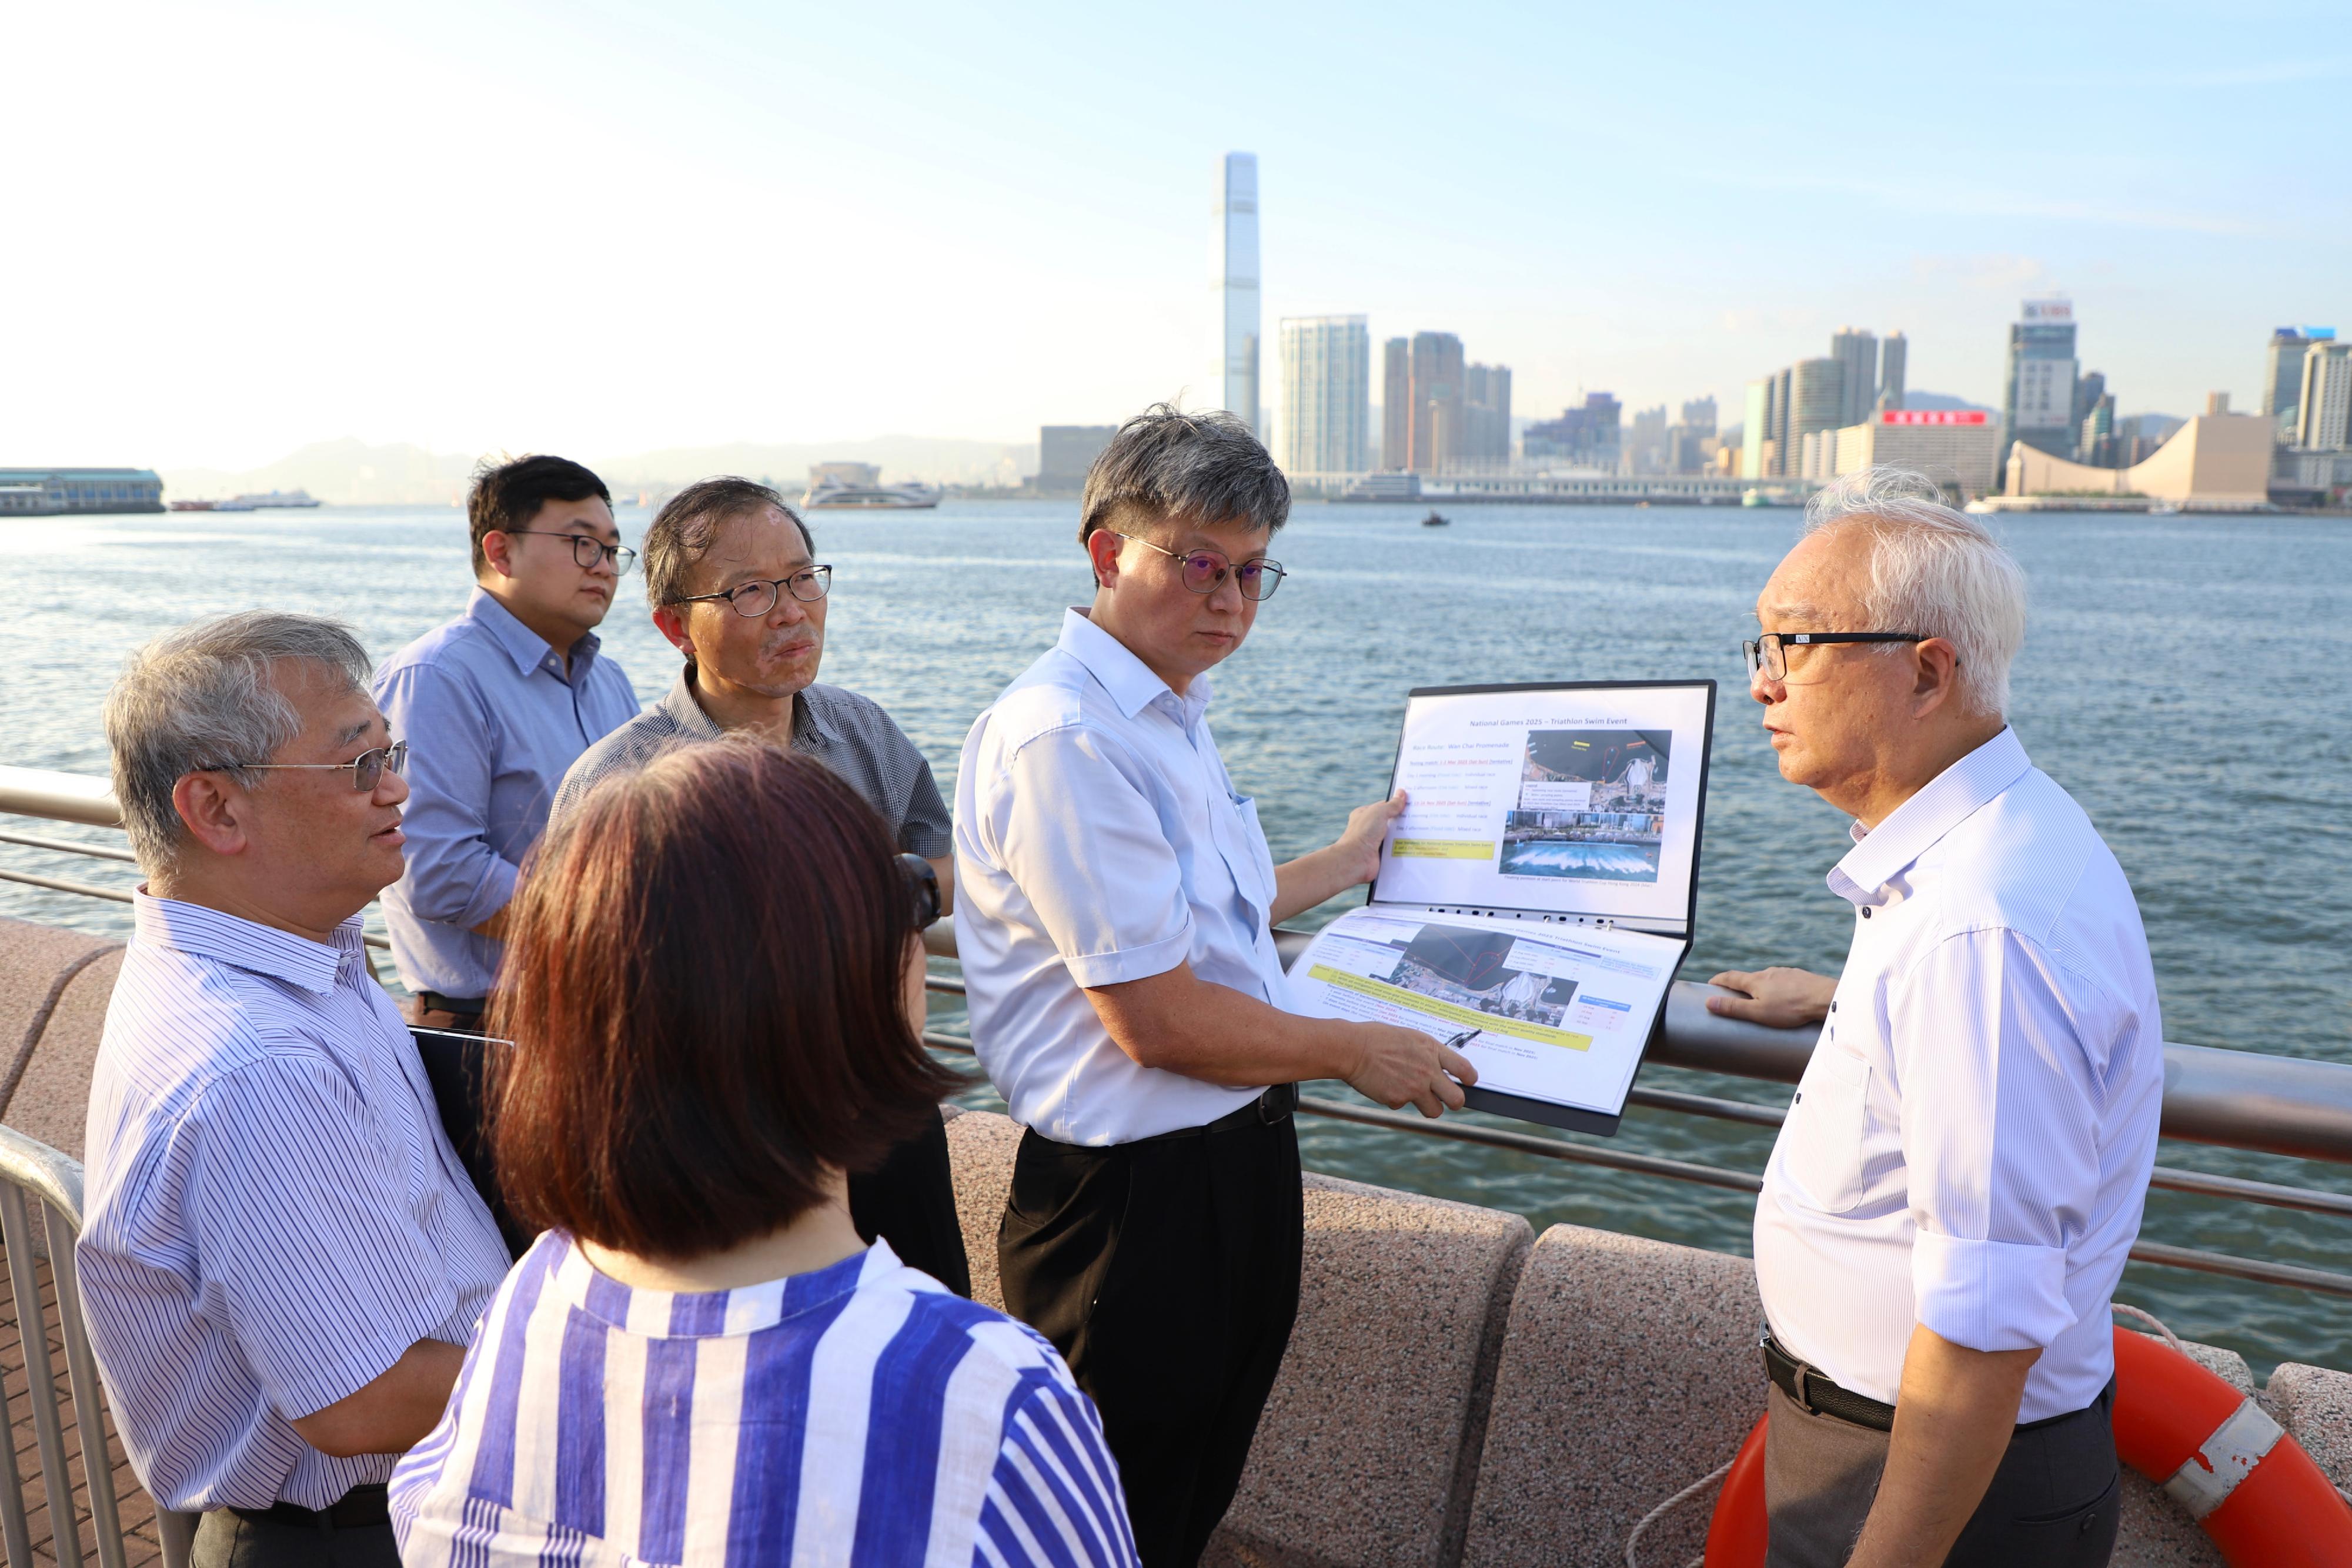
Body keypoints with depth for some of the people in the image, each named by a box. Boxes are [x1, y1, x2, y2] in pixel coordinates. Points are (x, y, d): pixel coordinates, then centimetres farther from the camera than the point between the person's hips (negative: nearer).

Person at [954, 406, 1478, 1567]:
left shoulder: (1170, 713, 10)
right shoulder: (1061, 737, -23)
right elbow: (1155, 1020, -24)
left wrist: (1340, 864, 30)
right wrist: (1354, 1053, -11)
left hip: (1239, 1164, 9)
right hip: (1134, 1199, -9)